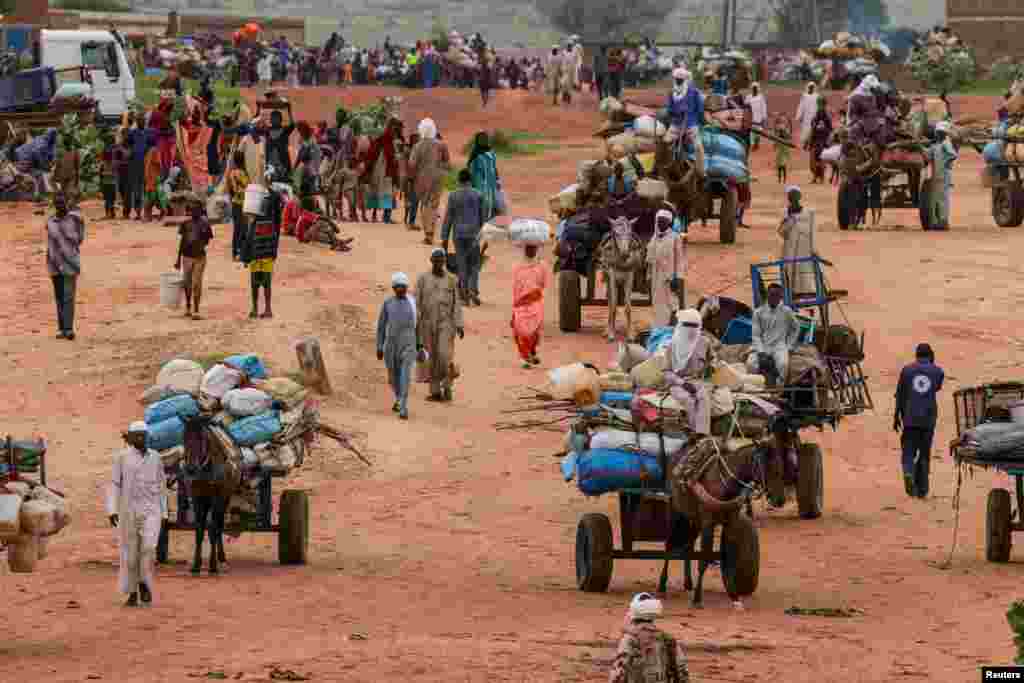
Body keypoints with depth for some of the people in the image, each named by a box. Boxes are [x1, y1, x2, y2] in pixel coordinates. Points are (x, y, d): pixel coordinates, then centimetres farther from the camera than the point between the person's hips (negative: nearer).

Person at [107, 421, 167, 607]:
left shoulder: (155, 457, 6)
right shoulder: (121, 457, -2)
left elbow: (161, 486, 12)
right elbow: (114, 485, -4)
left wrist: (163, 513, 11)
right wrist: (112, 511, -13)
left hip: (151, 510, 1)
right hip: (129, 511, -1)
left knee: (148, 547, -19)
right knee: (131, 552, 3)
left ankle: (144, 582, 1)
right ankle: (132, 593, 16)